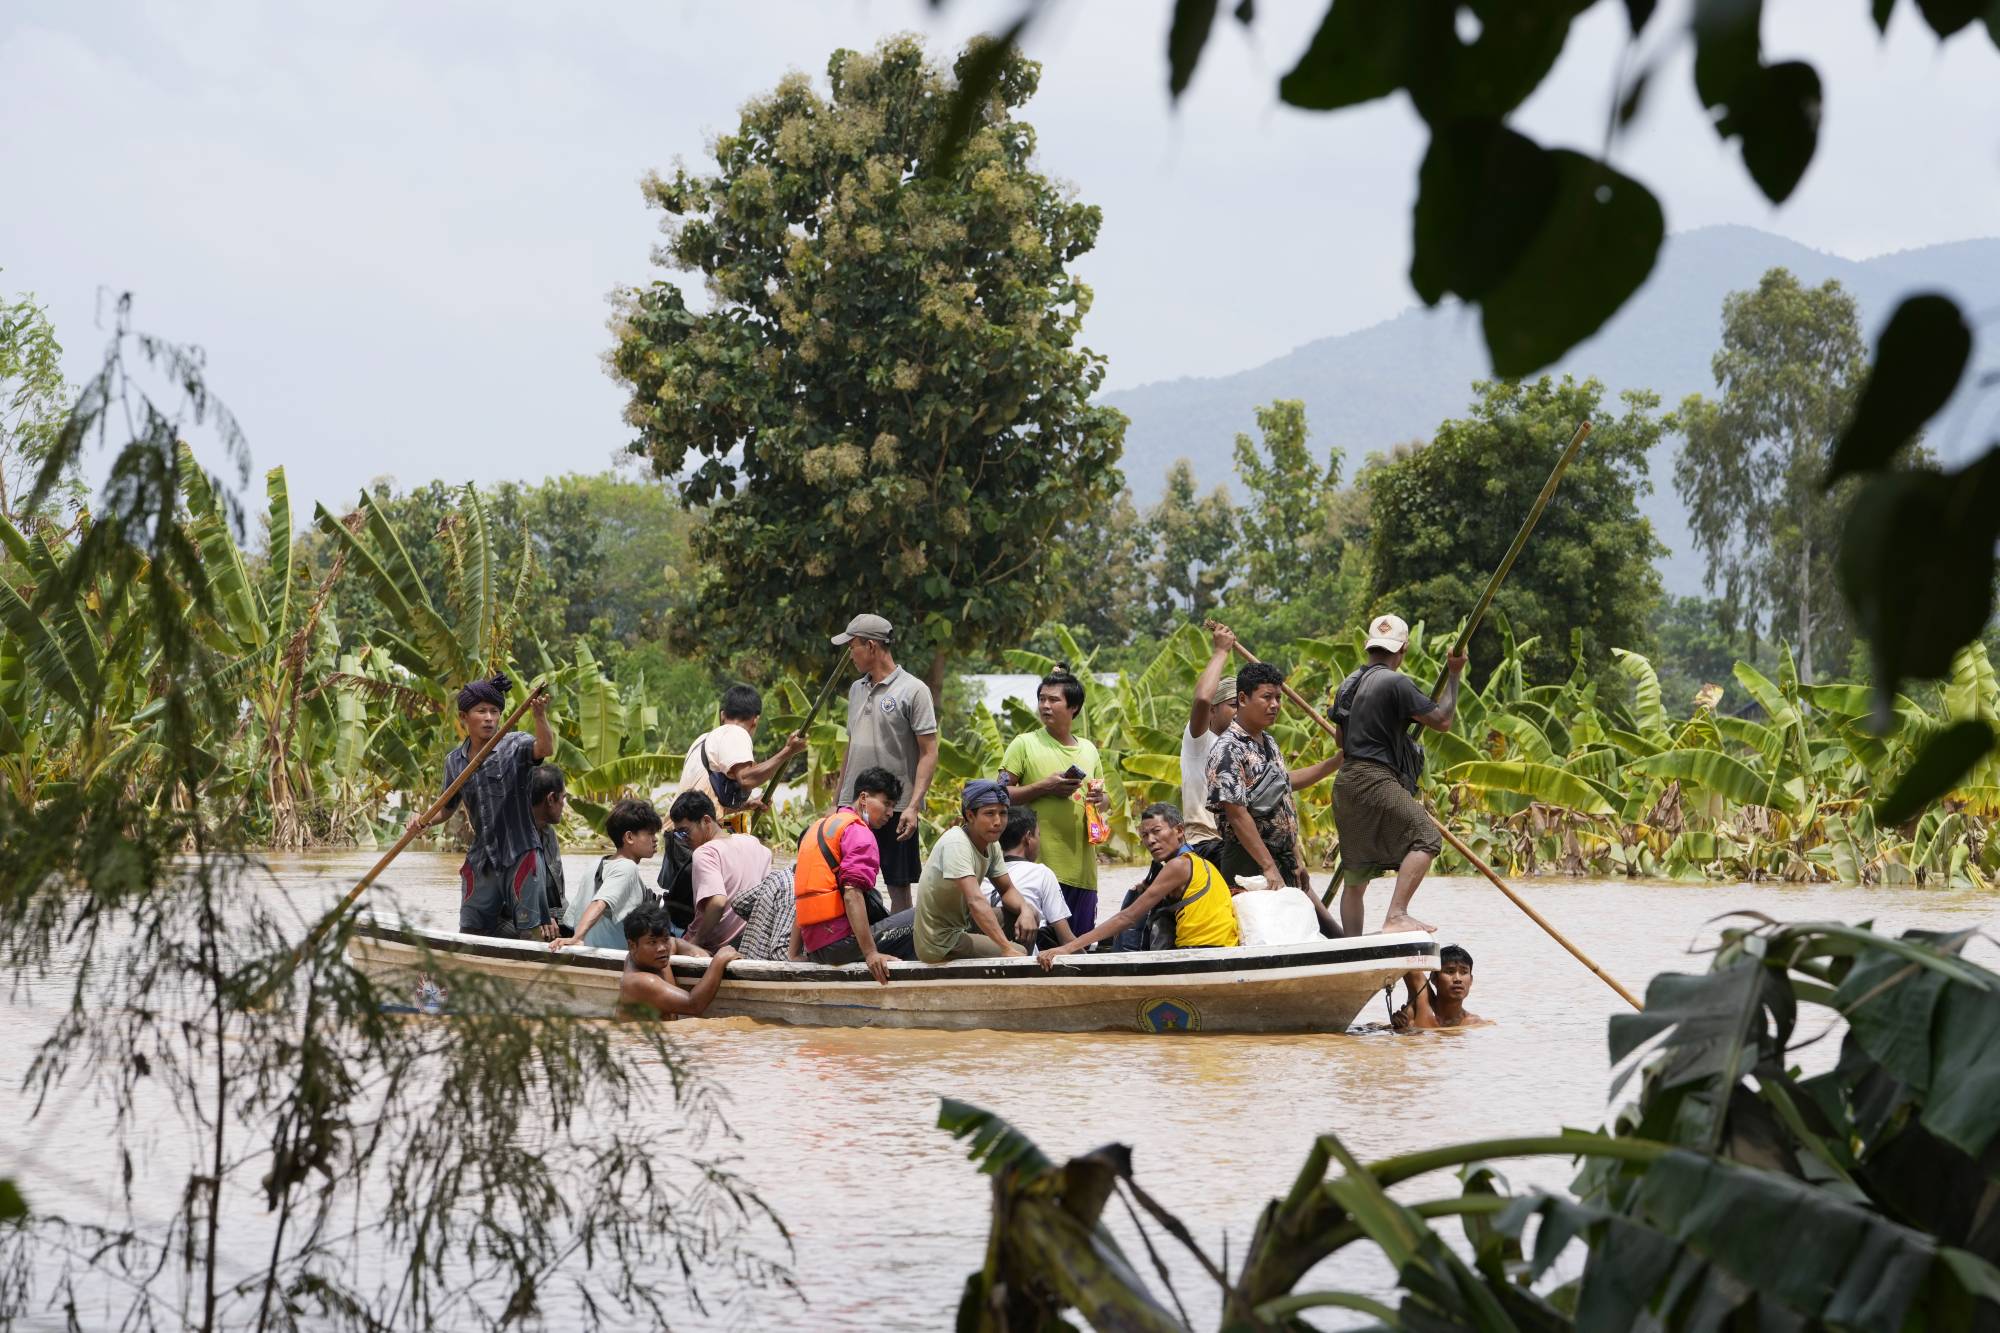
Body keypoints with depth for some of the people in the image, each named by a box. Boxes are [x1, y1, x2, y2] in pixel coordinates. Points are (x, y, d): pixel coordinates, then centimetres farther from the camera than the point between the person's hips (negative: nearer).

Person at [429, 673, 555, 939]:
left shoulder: (514, 746, -9)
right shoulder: (454, 762, 6)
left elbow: (545, 749, -30)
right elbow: (447, 807, 17)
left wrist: (540, 717, -48)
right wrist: (426, 820, -3)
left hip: (520, 854, -5)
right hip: (481, 859, 5)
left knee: (529, 931, -7)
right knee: (470, 931, 12)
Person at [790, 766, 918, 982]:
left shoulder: (818, 828, 24)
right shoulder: (859, 832, -5)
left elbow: (801, 900, 25)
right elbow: (852, 894, -20)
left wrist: (794, 956, 26)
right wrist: (871, 954, -24)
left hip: (815, 948, 9)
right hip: (841, 939, -9)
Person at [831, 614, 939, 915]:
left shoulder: (913, 690, -6)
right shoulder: (857, 690, 15)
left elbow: (929, 753, -10)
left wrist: (913, 806, -18)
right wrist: (839, 802, 18)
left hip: (896, 808, -6)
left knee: (899, 888, -1)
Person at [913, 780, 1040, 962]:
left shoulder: (991, 844, 2)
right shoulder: (956, 844, -25)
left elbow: (1007, 890, 11)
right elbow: (976, 901, -35)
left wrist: (1025, 911, -14)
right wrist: (1008, 949, -42)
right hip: (940, 944, -9)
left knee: (1030, 917, 5)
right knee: (1019, 954, -17)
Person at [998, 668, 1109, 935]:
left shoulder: (1089, 750, 16)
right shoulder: (1025, 744, 2)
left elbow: (1102, 801, 27)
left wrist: (1099, 798, 3)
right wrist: (1044, 787, -14)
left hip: (1082, 868, 5)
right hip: (1040, 862, -5)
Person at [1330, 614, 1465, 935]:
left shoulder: (1348, 684, 17)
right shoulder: (1396, 683, -10)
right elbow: (1442, 720, -10)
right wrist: (1453, 676, 1)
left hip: (1346, 783, 9)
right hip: (1375, 782, -9)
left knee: (1356, 875, 12)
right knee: (1425, 838, -14)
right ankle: (1396, 915, -27)